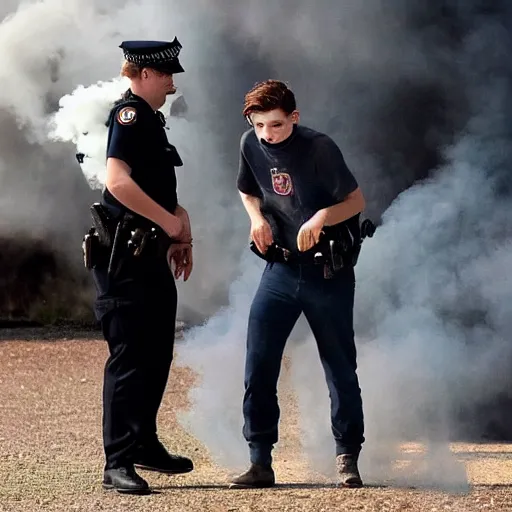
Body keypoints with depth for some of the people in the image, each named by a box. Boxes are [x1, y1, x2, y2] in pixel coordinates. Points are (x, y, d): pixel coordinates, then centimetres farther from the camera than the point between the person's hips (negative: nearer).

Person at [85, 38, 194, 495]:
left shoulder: (149, 119, 18)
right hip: (125, 256, -10)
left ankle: (145, 444, 29)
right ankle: (118, 462, -8)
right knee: (129, 358, -10)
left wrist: (178, 230, 14)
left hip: (151, 255, 10)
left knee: (156, 354, 17)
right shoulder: (130, 115, -12)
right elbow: (117, 180, -26)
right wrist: (171, 221, -19)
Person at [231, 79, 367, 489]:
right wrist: (257, 218, -5)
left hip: (328, 273, -4)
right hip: (280, 269, 4)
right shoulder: (251, 145, -2)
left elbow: (357, 200, -11)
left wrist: (323, 217, -30)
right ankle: (260, 462, 3)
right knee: (258, 367, -4)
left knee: (340, 368, 4)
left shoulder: (319, 148, -16)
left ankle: (348, 459, 17)